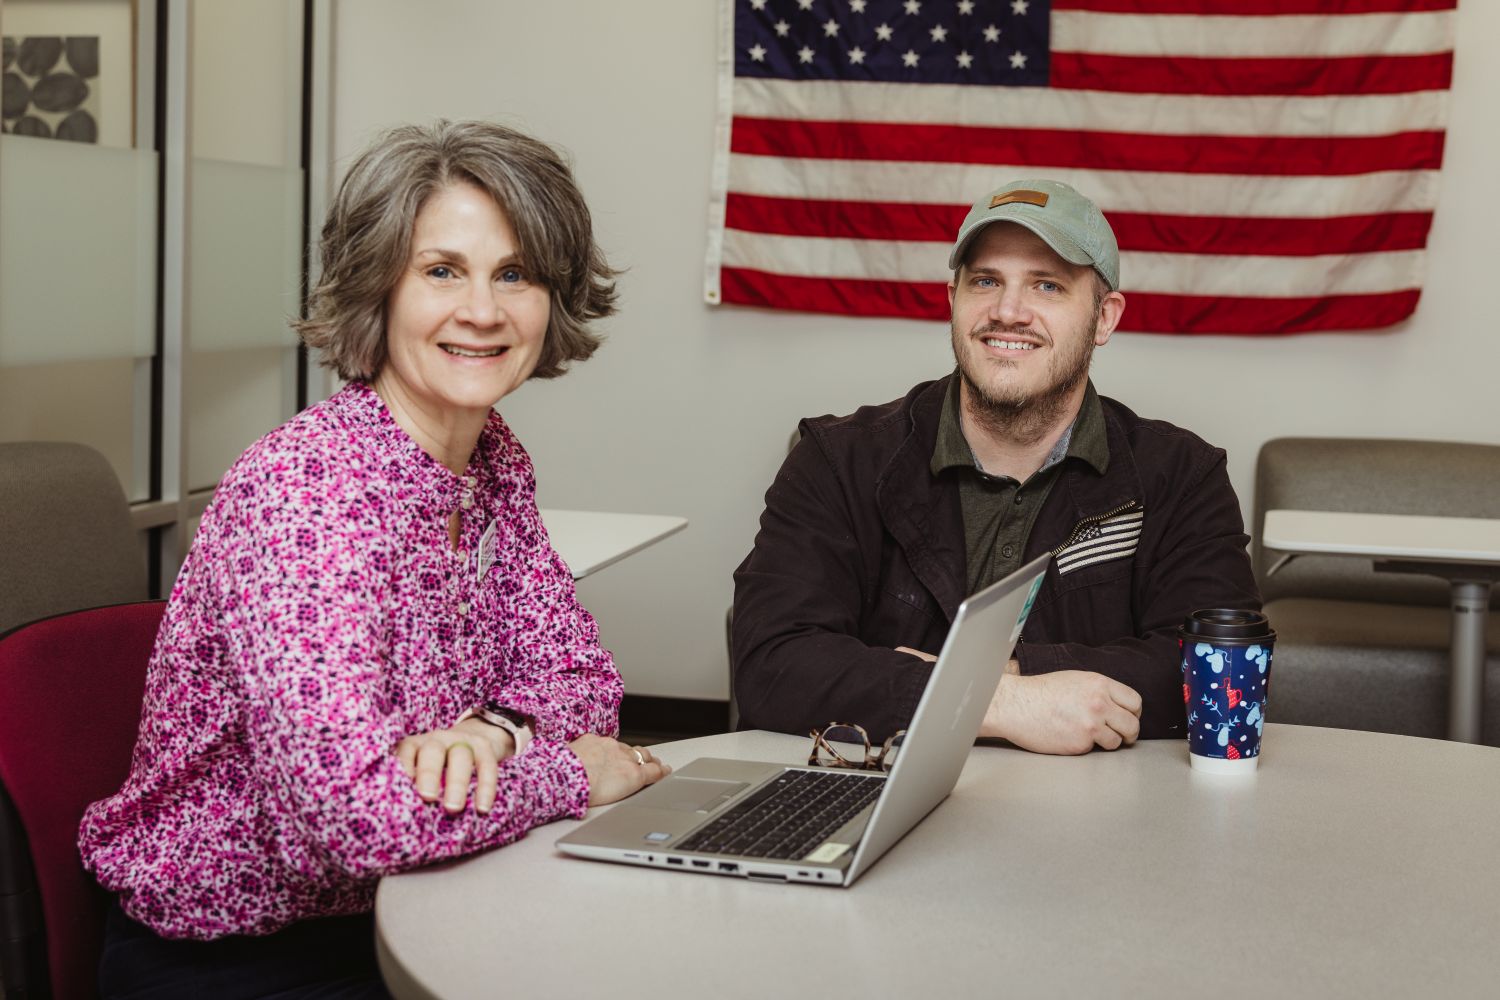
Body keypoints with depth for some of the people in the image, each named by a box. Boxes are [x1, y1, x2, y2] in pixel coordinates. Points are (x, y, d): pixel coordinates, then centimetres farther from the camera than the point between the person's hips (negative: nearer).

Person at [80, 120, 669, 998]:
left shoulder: (497, 459, 0)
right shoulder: (304, 486, -24)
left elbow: (574, 670, 6)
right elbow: (356, 809, -34)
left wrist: (493, 732, -16)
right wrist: (573, 769, -19)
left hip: (393, 917, 7)